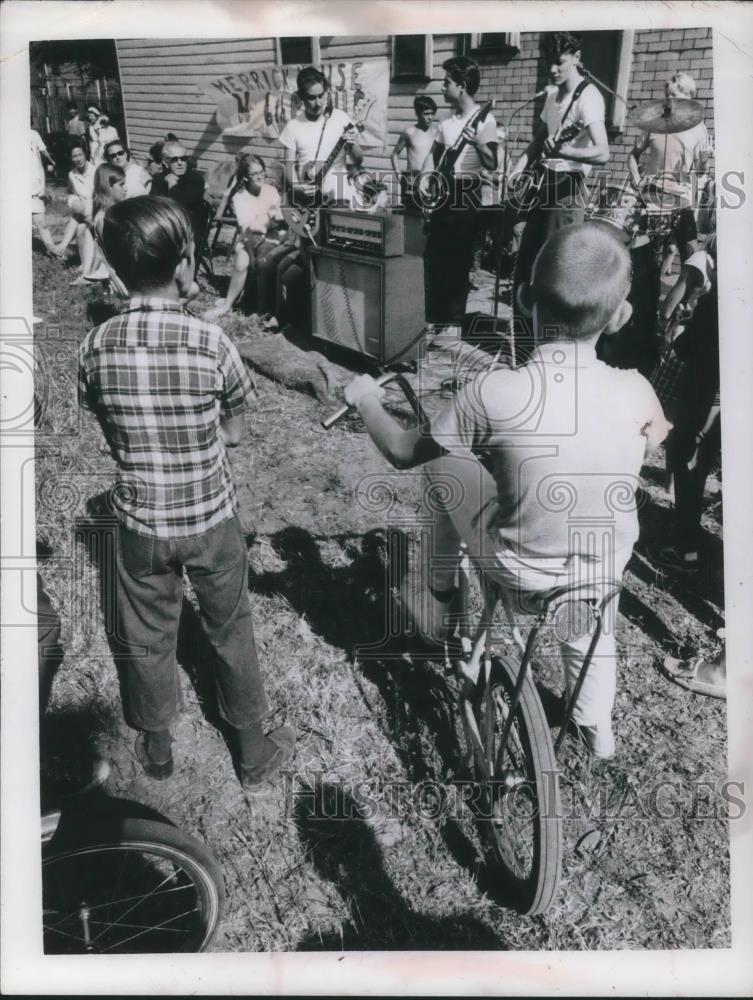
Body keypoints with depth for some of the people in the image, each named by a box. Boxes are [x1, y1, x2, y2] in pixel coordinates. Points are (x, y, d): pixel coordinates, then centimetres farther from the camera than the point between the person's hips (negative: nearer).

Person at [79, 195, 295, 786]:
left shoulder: (95, 347, -11)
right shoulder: (210, 342, -19)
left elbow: (110, 432, 2)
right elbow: (235, 434, -6)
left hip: (140, 522, 2)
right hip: (210, 518, -2)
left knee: (148, 639, 21)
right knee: (230, 633, 17)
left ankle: (157, 750, 42)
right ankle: (255, 754, 35)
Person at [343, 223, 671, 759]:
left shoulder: (495, 391, -26)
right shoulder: (635, 390, -16)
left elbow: (404, 453, -10)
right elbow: (659, 434, 10)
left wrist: (365, 399, 8)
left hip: (521, 571, -3)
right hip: (607, 566, 3)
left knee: (445, 460, 19)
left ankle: (437, 598, 33)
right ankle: (597, 724, 57)